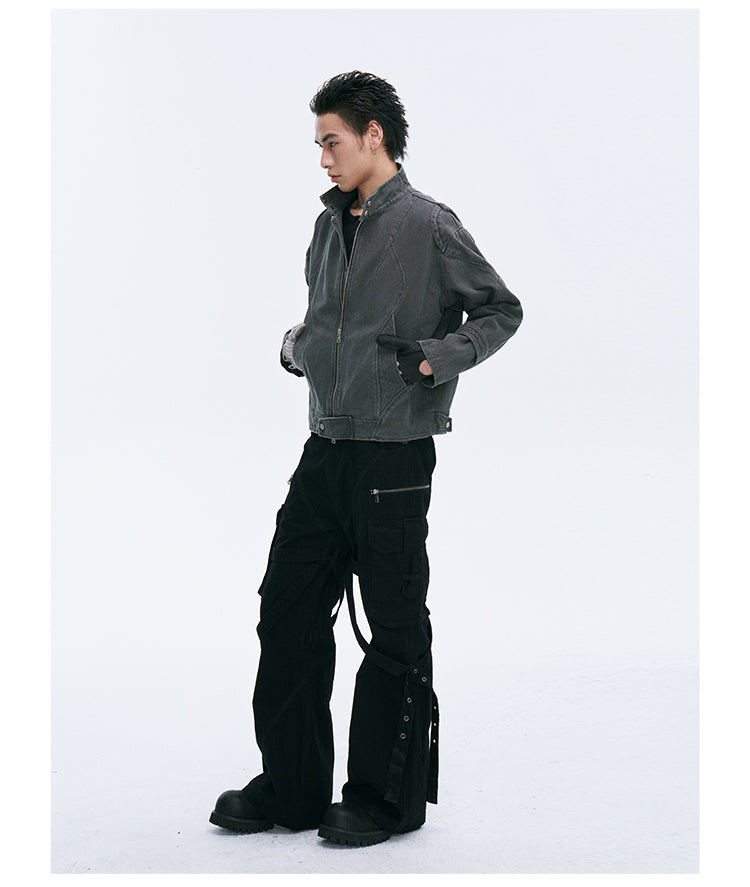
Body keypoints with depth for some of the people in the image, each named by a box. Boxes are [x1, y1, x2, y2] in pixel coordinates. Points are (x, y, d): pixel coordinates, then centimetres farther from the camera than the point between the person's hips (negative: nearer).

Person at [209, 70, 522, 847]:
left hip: (393, 458, -7)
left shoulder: (429, 225, -8)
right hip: (325, 450, 7)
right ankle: (290, 786, 21)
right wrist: (297, 346, 7)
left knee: (394, 630, 3)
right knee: (287, 613, 8)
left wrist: (437, 357, -16)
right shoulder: (329, 227, 13)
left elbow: (501, 310, -3)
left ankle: (388, 797, 16)